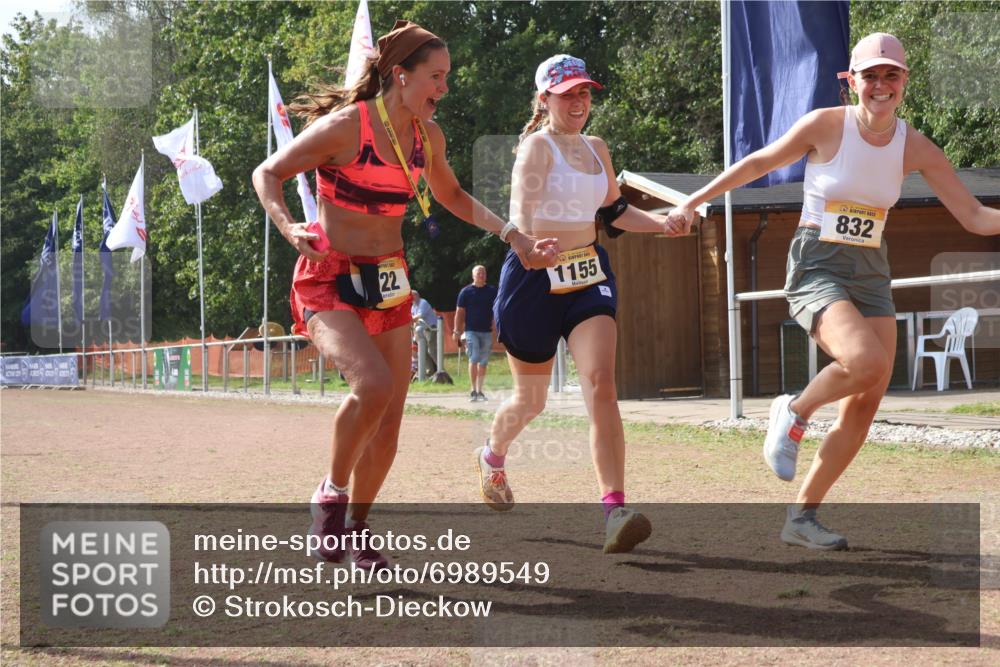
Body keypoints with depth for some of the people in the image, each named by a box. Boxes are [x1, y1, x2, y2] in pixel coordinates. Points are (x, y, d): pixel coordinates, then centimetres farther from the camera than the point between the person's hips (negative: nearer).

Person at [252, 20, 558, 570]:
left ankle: (356, 527, 23)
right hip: (329, 279, -6)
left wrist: (511, 235, 14)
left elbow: (451, 196, 22)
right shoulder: (343, 127, -17)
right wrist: (288, 227, -25)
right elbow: (267, 174, -8)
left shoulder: (427, 136, 3)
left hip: (389, 284, 6)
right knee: (373, 384, -29)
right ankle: (330, 495, -5)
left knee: (389, 421, 3)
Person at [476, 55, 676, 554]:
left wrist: (666, 223, 13)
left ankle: (614, 509, -26)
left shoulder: (597, 149, 13)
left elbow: (613, 213, 25)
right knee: (531, 400, 12)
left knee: (601, 385, -18)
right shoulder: (537, 146, -8)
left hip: (588, 276, 4)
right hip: (536, 277, -4)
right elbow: (523, 219, -22)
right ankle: (493, 456, 47)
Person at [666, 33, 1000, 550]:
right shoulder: (826, 125, -9)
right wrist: (694, 201, 5)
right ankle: (794, 413, 1)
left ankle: (802, 516, 11)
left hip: (871, 275, 5)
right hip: (817, 269, -5)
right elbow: (759, 163, 4)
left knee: (866, 403, -1)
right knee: (867, 362, -30)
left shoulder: (914, 148, 1)